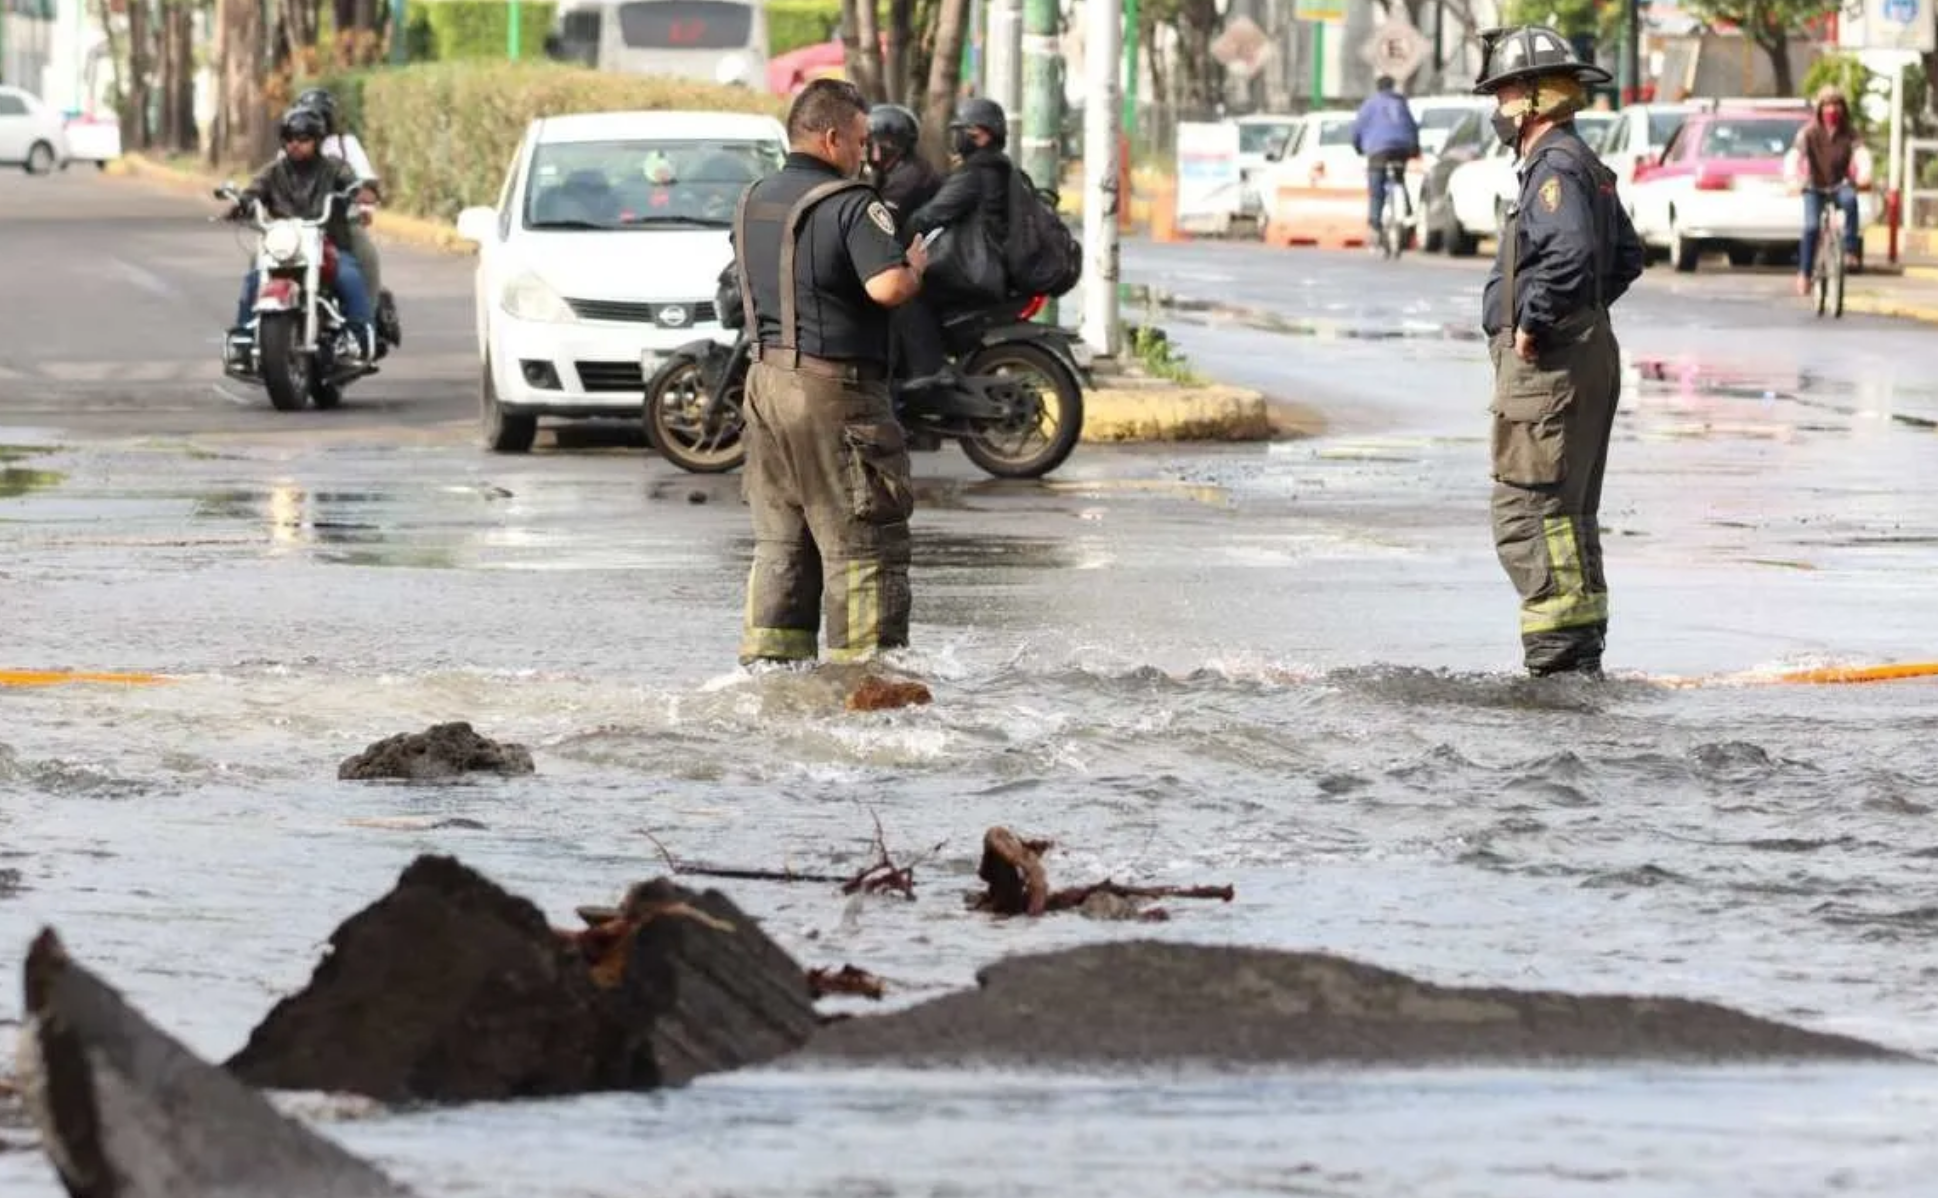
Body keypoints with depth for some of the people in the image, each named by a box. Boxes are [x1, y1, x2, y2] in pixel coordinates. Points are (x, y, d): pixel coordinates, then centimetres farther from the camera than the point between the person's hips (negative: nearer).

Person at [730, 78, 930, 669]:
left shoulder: (753, 201, 13)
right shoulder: (849, 204, -14)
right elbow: (889, 286, -26)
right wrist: (915, 263, -4)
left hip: (767, 377, 8)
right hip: (834, 387, -8)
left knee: (780, 539, 14)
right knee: (862, 543, -3)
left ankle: (770, 659, 13)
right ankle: (865, 666, -3)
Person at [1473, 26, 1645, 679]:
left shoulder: (1555, 167, -15)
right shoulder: (1585, 166, 18)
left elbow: (1569, 255, -31)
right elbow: (1628, 257, 28)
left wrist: (1532, 324, -21)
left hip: (1547, 363, -11)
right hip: (1585, 354, 11)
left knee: (1528, 510, -11)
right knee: (1567, 513, 16)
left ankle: (1558, 654, -14)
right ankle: (1580, 655, 21)